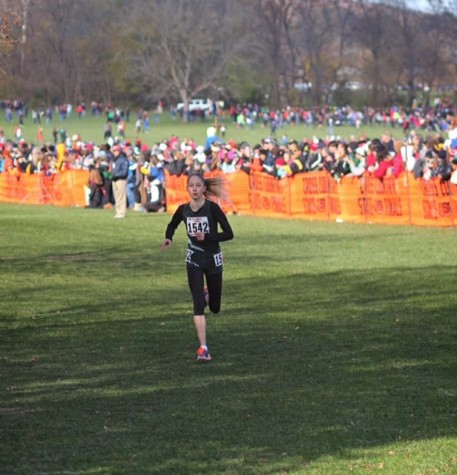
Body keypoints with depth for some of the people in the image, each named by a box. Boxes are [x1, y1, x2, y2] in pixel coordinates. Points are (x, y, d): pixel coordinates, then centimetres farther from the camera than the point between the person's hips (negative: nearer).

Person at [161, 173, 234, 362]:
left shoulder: (213, 208, -15)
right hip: (193, 261, 1)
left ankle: (207, 292, 51)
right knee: (198, 305, -13)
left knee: (215, 307, 14)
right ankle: (203, 348, -12)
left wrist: (207, 237, -26)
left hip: (213, 260, -1)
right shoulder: (183, 210, -4)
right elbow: (172, 226, 16)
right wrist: (168, 238, -4)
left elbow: (229, 233, -16)